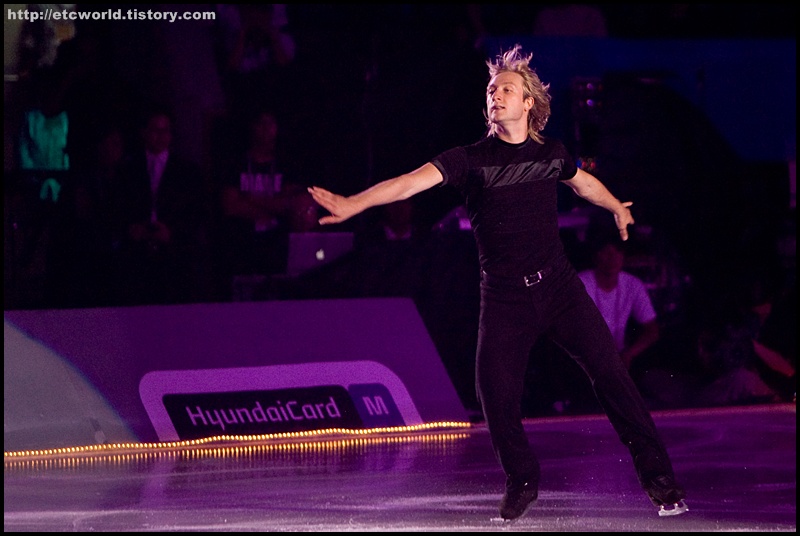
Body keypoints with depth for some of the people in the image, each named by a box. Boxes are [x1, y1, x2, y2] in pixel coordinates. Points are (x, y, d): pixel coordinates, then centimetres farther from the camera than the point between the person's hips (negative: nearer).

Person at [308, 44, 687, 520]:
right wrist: (354, 204, -33)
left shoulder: (551, 153, 5)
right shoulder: (471, 159, -5)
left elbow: (583, 181, 28)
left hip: (559, 285, 1)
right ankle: (522, 484, 16)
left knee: (609, 371, -7)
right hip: (503, 298, -1)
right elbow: (414, 180, -19)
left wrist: (617, 208, 46)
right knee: (496, 394, -9)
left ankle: (658, 476, 2)